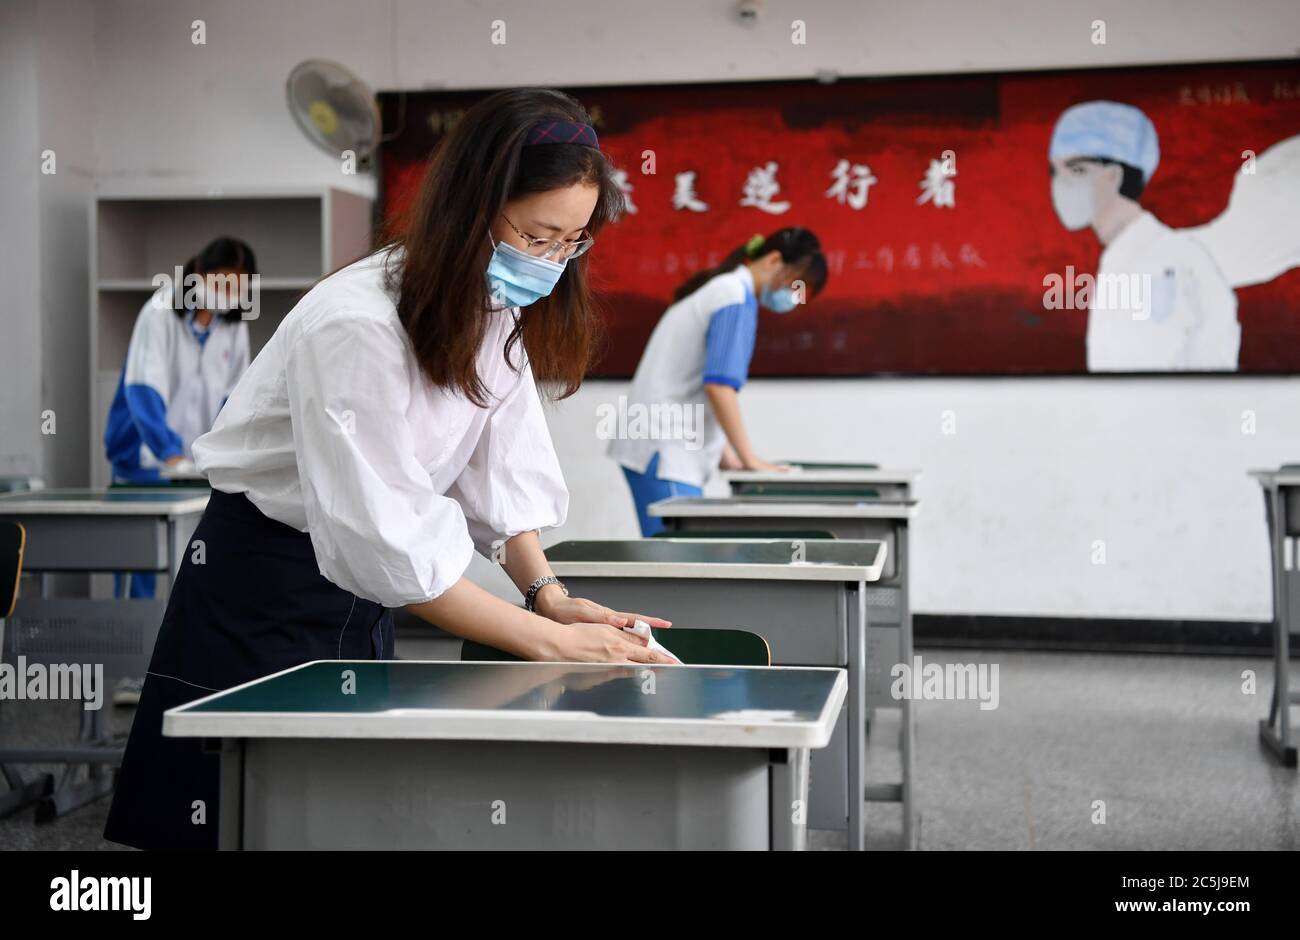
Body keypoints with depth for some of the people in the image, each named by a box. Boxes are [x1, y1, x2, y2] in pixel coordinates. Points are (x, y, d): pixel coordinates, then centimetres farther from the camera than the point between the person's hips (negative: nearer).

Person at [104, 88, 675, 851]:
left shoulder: (495, 311, -3)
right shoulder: (359, 328, -29)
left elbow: (500, 471, -1)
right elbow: (390, 543, -30)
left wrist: (548, 592, -17)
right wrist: (549, 640, -28)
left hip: (358, 589, 7)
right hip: (264, 590, -7)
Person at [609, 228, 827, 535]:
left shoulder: (717, 288, 20)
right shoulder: (737, 296, -10)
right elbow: (719, 385, -18)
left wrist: (726, 457, 20)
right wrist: (750, 459, -10)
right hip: (665, 452, -10)